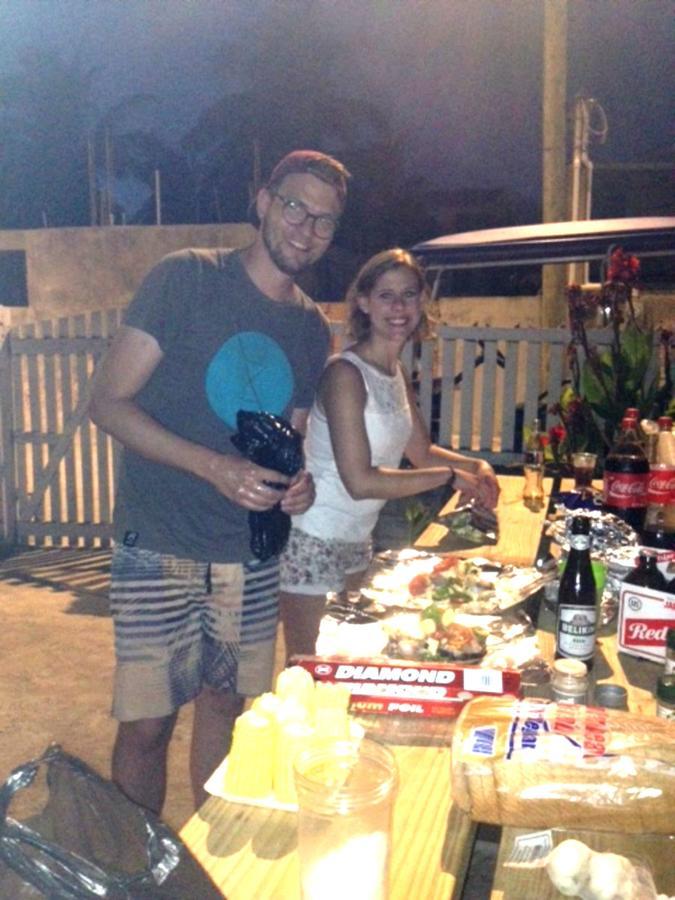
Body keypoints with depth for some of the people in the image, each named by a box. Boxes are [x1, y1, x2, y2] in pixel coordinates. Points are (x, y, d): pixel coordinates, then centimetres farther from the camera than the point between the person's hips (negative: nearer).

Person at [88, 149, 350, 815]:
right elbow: (107, 402, -11)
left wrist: (298, 484, -6)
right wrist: (215, 467, -22)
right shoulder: (187, 278, -8)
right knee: (146, 724, 0)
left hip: (251, 557, 5)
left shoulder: (312, 328, 9)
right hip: (159, 552, -5)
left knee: (225, 705, 15)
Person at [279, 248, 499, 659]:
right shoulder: (345, 373, -20)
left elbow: (422, 452, 18)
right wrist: (452, 476, -18)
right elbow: (360, 481, -25)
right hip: (314, 543, -8)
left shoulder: (398, 373, 7)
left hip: (357, 540, 9)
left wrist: (477, 466, 0)